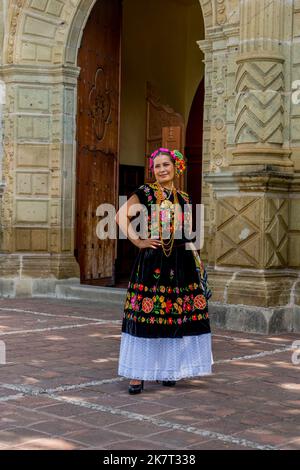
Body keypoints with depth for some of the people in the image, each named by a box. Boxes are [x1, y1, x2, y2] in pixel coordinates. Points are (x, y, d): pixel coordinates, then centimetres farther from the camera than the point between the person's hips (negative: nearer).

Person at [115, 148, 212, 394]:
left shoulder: (184, 199, 15)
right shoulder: (145, 193, 2)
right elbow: (122, 215, -6)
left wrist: (197, 262, 15)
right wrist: (137, 240, -13)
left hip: (181, 264, 4)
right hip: (151, 263, -4)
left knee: (178, 316, 3)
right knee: (146, 316, -6)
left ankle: (168, 369, 17)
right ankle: (137, 374, 0)